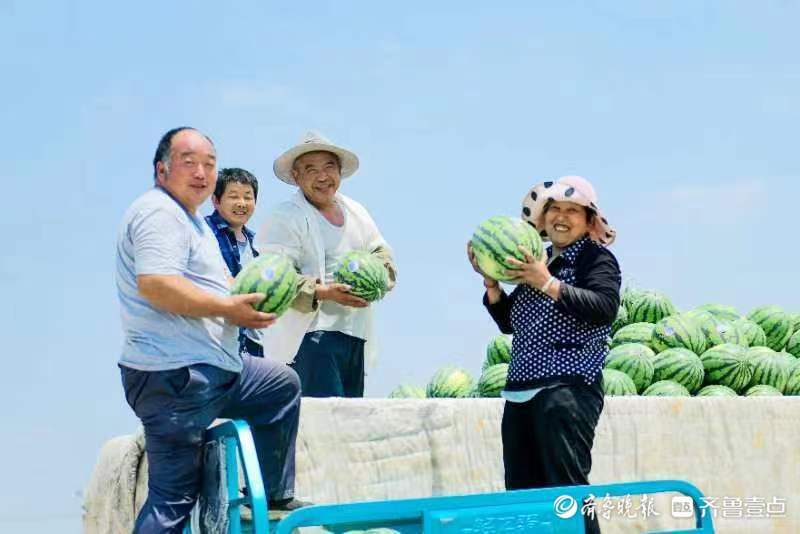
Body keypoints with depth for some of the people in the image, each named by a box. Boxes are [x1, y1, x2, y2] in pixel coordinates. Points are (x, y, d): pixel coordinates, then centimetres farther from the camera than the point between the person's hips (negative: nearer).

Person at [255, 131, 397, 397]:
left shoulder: (356, 212, 18)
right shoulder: (284, 218, -4)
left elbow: (382, 255, 20)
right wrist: (323, 292, -26)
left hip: (356, 334, 8)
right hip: (309, 334, -7)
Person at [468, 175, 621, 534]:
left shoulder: (596, 258, -1)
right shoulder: (535, 260, 18)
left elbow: (604, 308, -19)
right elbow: (509, 324, 23)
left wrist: (548, 284, -22)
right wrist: (492, 286, 7)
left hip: (567, 390, -8)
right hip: (519, 392, 8)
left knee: (567, 487, -12)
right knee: (521, 492, 7)